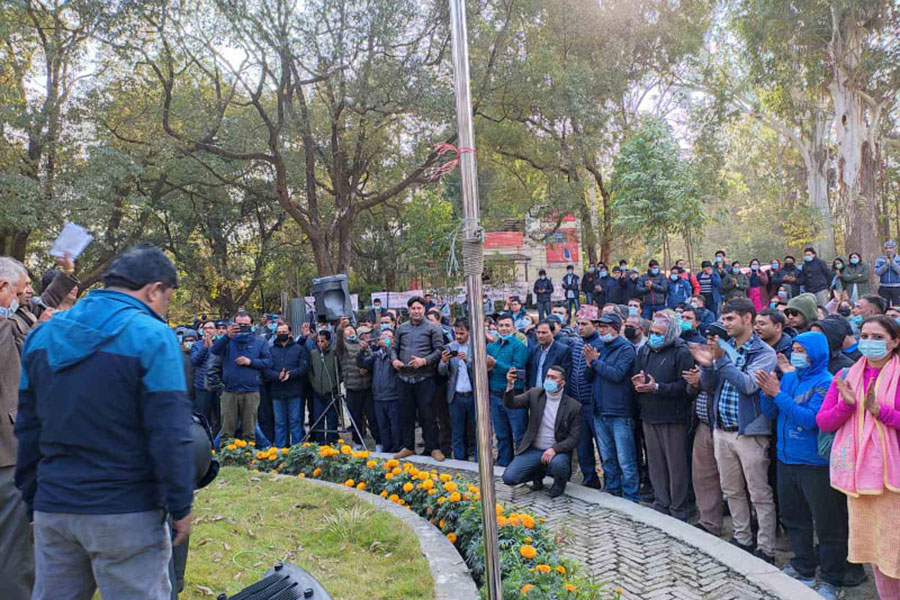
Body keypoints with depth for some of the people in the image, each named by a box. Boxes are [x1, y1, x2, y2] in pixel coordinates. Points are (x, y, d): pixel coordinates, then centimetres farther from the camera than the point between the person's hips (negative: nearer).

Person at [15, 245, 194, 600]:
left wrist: (33, 498, 20)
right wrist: (181, 507, -9)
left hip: (52, 508, 6)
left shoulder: (43, 334, 8)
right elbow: (169, 435, -17)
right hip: (126, 516, -6)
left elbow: (27, 429, 13)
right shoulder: (152, 336, -13)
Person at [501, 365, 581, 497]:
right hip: (533, 450, 2)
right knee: (509, 478, -15)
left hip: (557, 451, -2)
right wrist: (510, 385, -30)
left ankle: (560, 482, 1)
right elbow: (510, 404, -10)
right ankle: (538, 473, 17)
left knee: (557, 464, -37)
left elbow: (574, 438, -7)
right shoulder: (535, 394, 0)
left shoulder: (573, 406, -6)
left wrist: (554, 449, -23)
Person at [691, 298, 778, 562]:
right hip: (722, 430, 7)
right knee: (732, 491, 16)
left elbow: (749, 384, -23)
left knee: (760, 494, 2)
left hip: (749, 431, -7)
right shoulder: (723, 347, 9)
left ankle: (766, 549, 11)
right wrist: (706, 365, -11)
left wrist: (722, 360, -26)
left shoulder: (764, 352, -9)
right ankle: (742, 539, 30)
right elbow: (709, 385, 8)